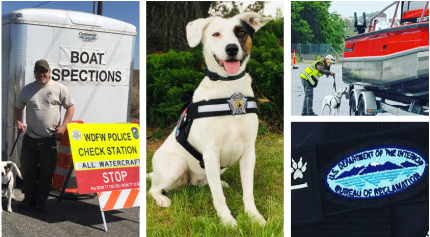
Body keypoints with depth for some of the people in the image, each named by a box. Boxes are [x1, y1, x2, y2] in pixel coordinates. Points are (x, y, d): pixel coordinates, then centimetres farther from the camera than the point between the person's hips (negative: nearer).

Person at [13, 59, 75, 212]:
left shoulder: (59, 88, 0)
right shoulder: (27, 89, 8)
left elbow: (70, 107, 2)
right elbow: (17, 108, 18)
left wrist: (63, 127, -9)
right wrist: (18, 121, -2)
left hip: (49, 140, -3)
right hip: (30, 138, 3)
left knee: (46, 173, 5)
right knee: (27, 171, 10)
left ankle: (41, 201, 19)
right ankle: (29, 198, 26)